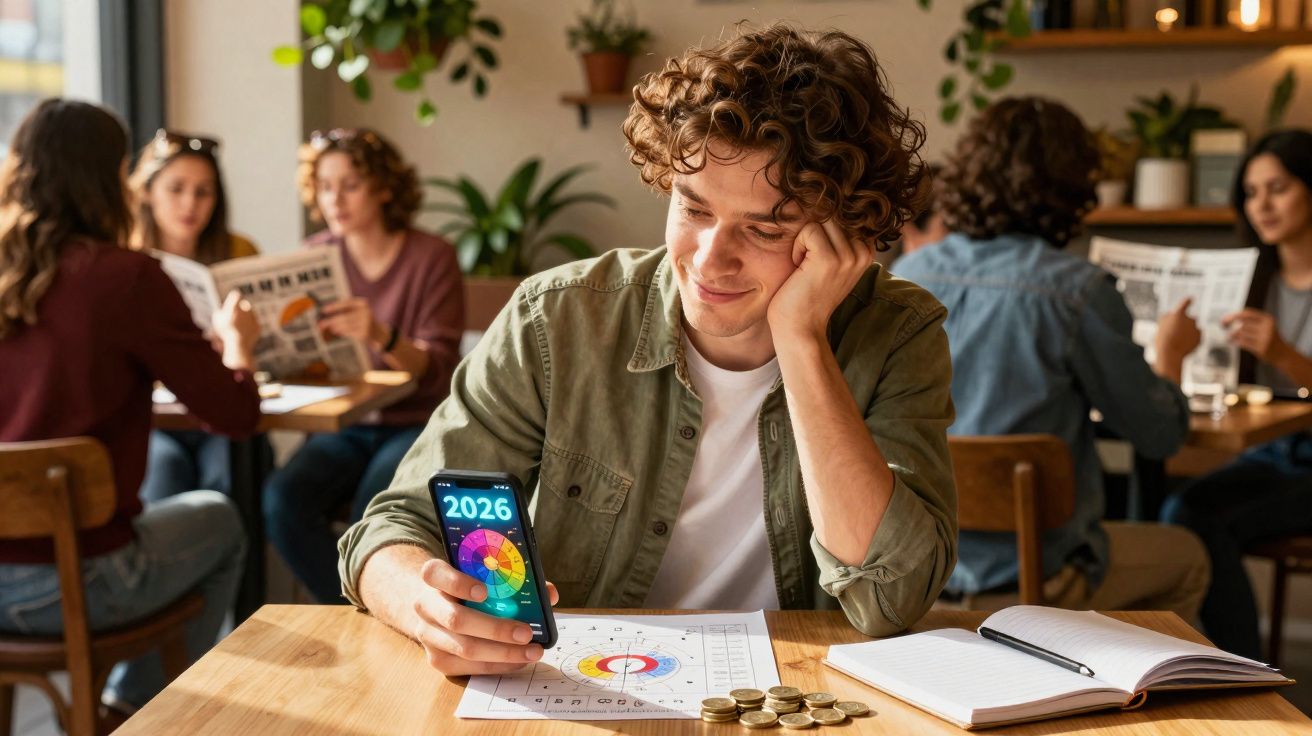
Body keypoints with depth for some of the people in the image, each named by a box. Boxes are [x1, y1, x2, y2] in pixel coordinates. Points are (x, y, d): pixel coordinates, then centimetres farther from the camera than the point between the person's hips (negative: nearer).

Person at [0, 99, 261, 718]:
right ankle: (135, 703, 38)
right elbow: (235, 414, -8)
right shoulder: (127, 277, -14)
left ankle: (128, 707, 41)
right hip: (77, 582, -5)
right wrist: (237, 342, 13)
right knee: (218, 519, 26)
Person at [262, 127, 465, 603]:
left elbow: (437, 367, -14)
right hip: (343, 426, 4)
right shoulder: (317, 257, 5)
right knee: (284, 498, -26)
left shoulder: (432, 258, -6)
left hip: (416, 424, -3)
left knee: (373, 510, -32)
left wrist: (381, 336, -34)